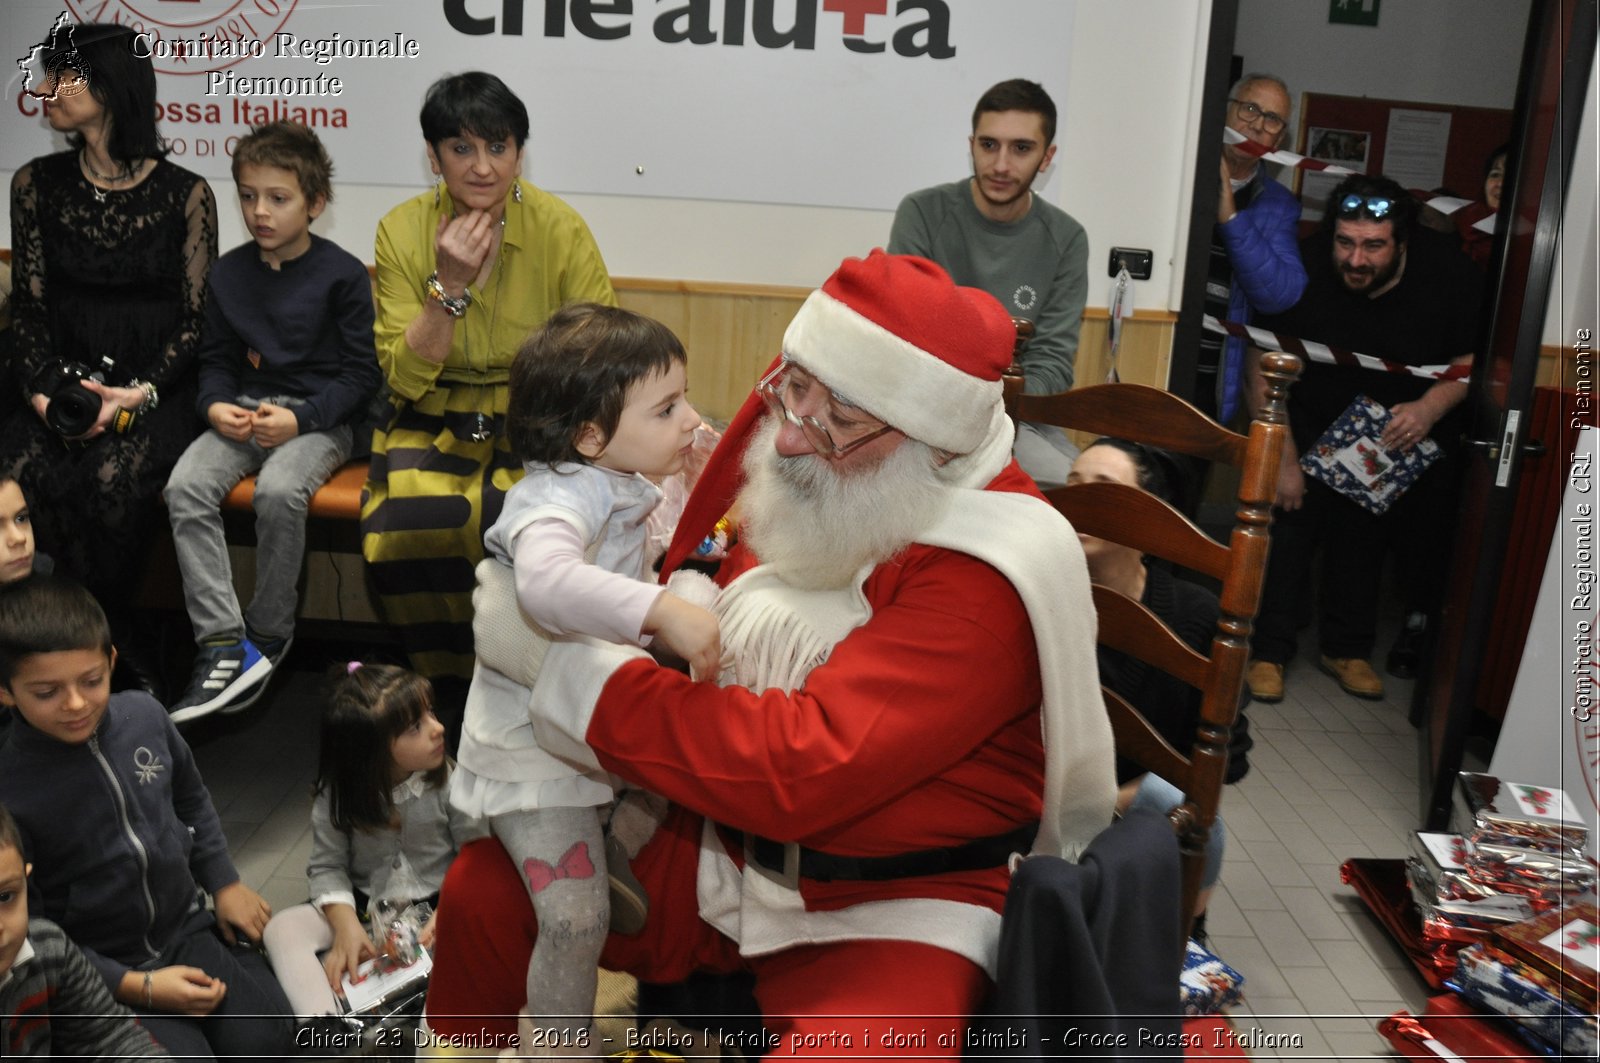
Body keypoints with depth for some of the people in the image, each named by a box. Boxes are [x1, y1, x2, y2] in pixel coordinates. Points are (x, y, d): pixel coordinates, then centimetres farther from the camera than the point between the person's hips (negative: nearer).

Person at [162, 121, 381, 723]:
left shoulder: (342, 274, -4)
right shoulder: (229, 272, 11)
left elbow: (361, 373, -5)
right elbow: (216, 357, 17)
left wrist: (300, 418, -18)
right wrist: (216, 405, -6)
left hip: (320, 418, -5)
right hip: (244, 414, 5)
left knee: (279, 491, -33)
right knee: (185, 486, -22)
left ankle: (269, 633, -10)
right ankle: (221, 642, -21)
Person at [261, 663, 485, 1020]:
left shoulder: (448, 782, -13)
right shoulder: (336, 796, -9)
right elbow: (327, 866, -5)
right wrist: (346, 924, -21)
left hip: (436, 905, -2)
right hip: (364, 907, 2)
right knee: (281, 929, -19)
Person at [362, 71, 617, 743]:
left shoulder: (560, 229, -6)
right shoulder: (402, 231, -2)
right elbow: (403, 377, -5)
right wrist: (449, 285, -18)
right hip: (436, 423, 2)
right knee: (407, 528, -26)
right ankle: (452, 691, 0)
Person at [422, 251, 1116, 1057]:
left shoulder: (985, 575, -26)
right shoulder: (805, 488, -3)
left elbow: (804, 769, -32)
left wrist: (578, 683, -25)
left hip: (891, 913, -6)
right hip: (721, 851, 7)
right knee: (481, 890, 5)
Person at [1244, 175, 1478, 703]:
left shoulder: (1447, 274, -20)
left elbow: (1474, 358, -7)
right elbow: (1264, 368, -19)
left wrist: (1432, 406, -26)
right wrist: (1282, 459, -19)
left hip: (1398, 429, 1)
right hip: (1308, 422, -1)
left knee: (1362, 533, 0)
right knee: (1289, 517, -9)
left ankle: (1347, 649, 19)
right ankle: (1268, 651, 3)